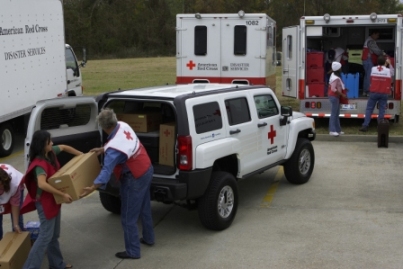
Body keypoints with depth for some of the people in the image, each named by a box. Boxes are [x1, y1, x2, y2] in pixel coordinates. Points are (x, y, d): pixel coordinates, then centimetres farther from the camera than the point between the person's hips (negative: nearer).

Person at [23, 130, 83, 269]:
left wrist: (81, 155, 15)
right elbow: (42, 184, -40)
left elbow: (64, 147, 20)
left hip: (54, 199, 9)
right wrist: (63, 195, -36)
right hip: (45, 202, -9)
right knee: (46, 236, -8)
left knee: (54, 235, 17)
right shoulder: (40, 163, -26)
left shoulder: (51, 153, 0)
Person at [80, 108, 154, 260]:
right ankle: (148, 238, 41)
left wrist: (93, 188, -43)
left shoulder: (113, 149, -30)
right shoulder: (123, 126, -5)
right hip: (147, 170, 9)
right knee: (144, 208, 25)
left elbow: (107, 170, -38)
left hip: (135, 179, -9)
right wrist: (103, 149, 10)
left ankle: (133, 251, 14)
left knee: (129, 217, 4)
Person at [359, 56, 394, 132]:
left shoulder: (373, 69, -2)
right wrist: (389, 64, 21)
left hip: (374, 92, 1)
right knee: (382, 110, 3)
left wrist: (384, 65, 23)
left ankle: (365, 126, 0)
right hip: (384, 93, -1)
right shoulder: (388, 70, -5)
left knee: (369, 109, 5)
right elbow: (392, 72, 17)